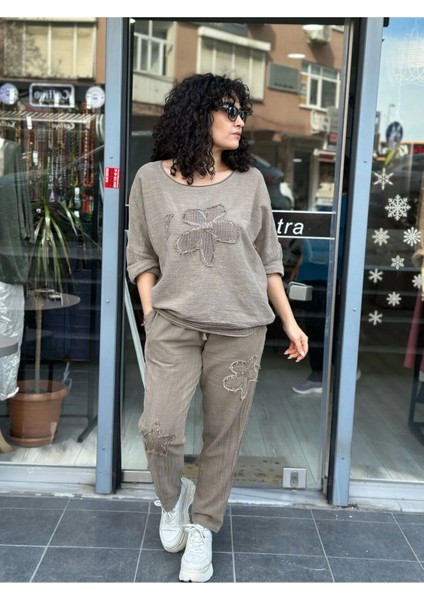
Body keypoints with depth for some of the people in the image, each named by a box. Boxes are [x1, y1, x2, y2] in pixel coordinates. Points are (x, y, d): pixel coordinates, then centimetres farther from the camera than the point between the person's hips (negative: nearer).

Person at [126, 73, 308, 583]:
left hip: (240, 328, 2)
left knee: (223, 435, 6)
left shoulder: (250, 180, 6)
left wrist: (290, 322, 8)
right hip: (173, 325, -1)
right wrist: (151, 317, -3)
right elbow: (141, 257, 7)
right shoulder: (152, 179, 3)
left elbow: (268, 259, 10)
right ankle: (173, 499, 25)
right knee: (158, 429, -9)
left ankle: (202, 528, 29)